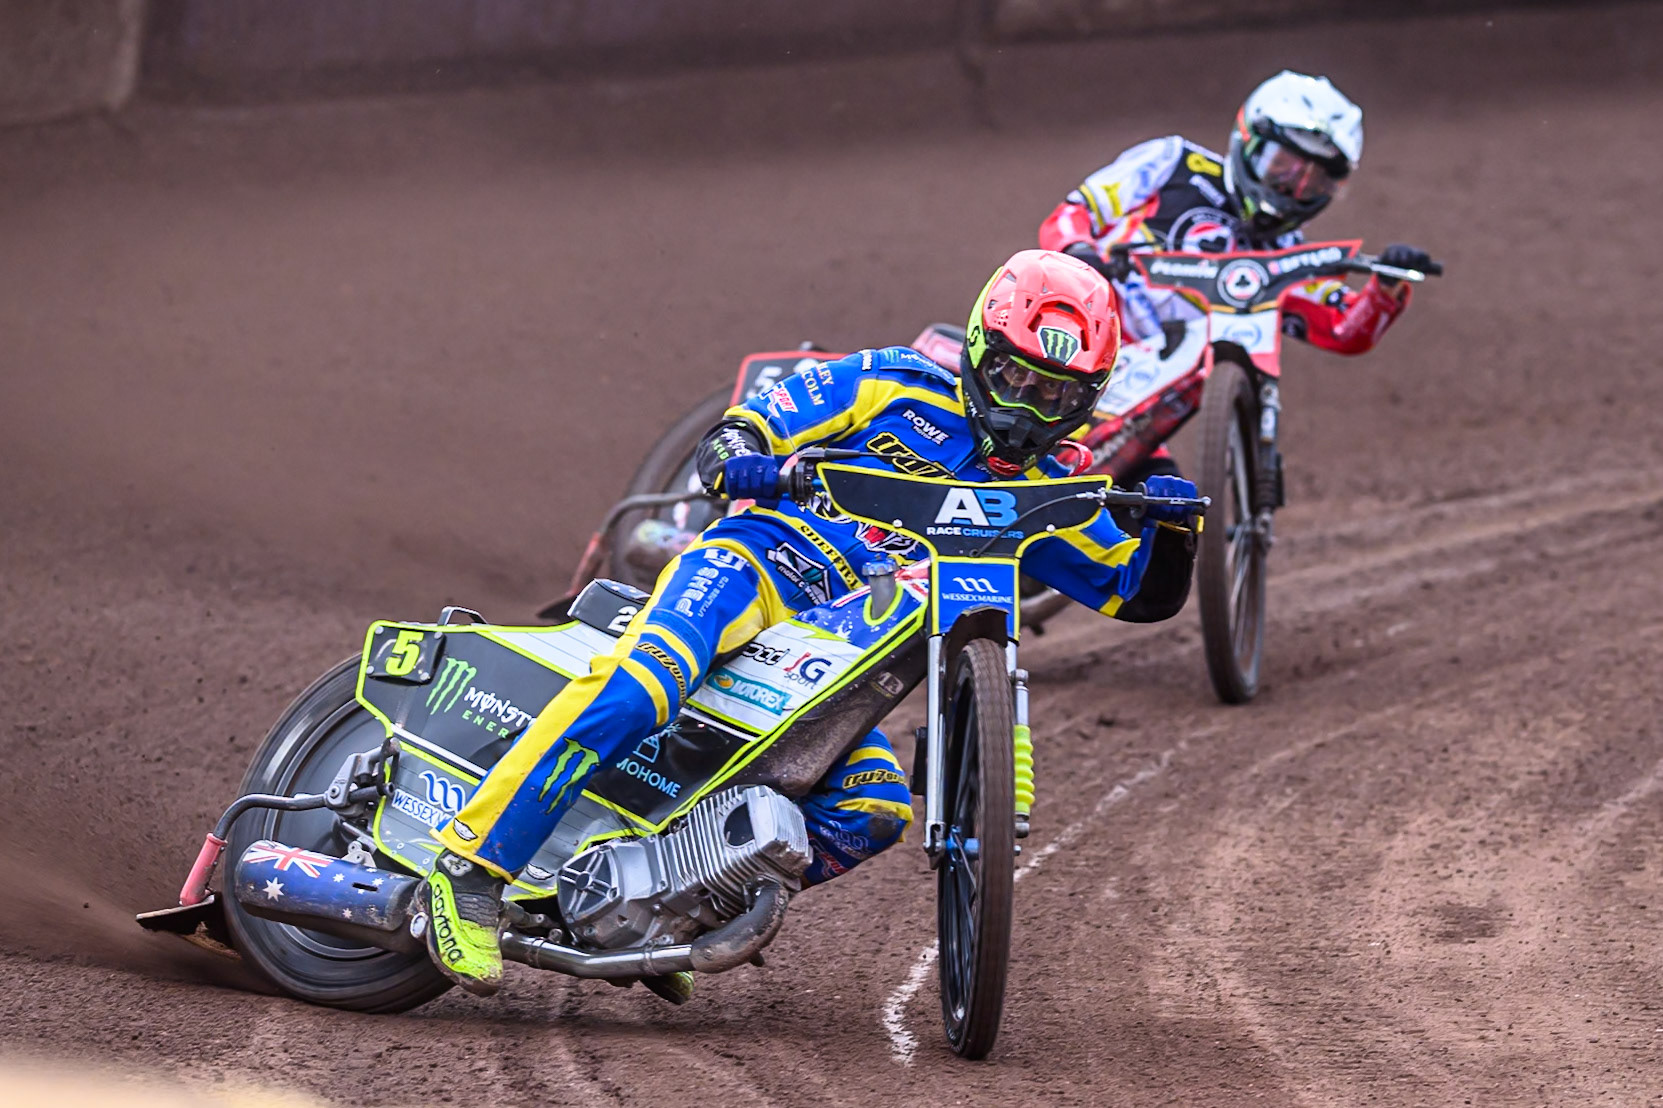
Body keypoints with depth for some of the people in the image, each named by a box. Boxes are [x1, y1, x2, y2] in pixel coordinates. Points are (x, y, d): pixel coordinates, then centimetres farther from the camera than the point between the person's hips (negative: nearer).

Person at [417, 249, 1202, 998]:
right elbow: (735, 432, 4)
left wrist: (1171, 529, -6)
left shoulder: (1044, 499, 17)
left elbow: (1140, 592, 16)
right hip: (750, 568, -6)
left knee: (875, 811, -17)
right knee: (638, 690, -34)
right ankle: (470, 870, -37)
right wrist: (738, 459, -21)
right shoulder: (894, 386, 6)